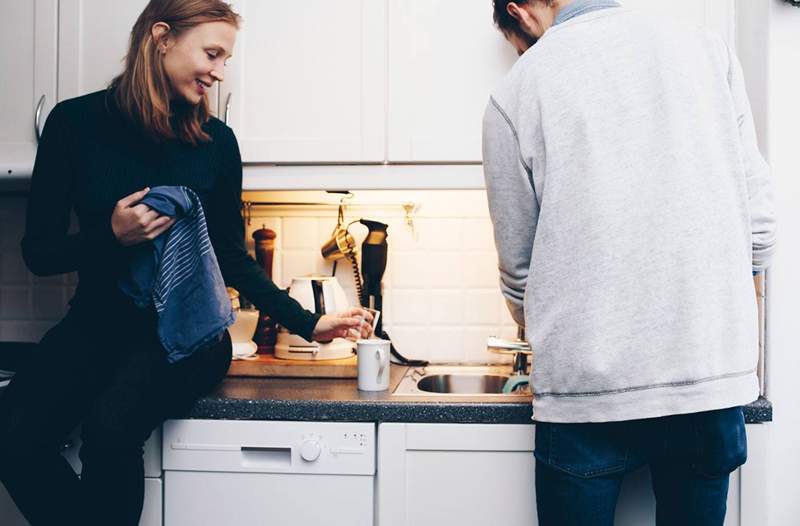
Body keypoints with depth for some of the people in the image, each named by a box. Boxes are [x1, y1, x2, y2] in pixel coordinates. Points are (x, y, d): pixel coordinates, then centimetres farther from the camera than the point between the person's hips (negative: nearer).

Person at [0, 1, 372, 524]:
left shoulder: (215, 141, 0)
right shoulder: (76, 123, -2)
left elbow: (233, 258, 8)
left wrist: (308, 323, 1)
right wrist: (112, 236, -18)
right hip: (99, 323, 1)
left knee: (110, 429, -30)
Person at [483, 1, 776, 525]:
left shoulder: (517, 91, -1)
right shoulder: (707, 48, 7)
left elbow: (518, 266, 5)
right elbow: (760, 222, 6)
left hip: (587, 389, -3)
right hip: (715, 380, 3)